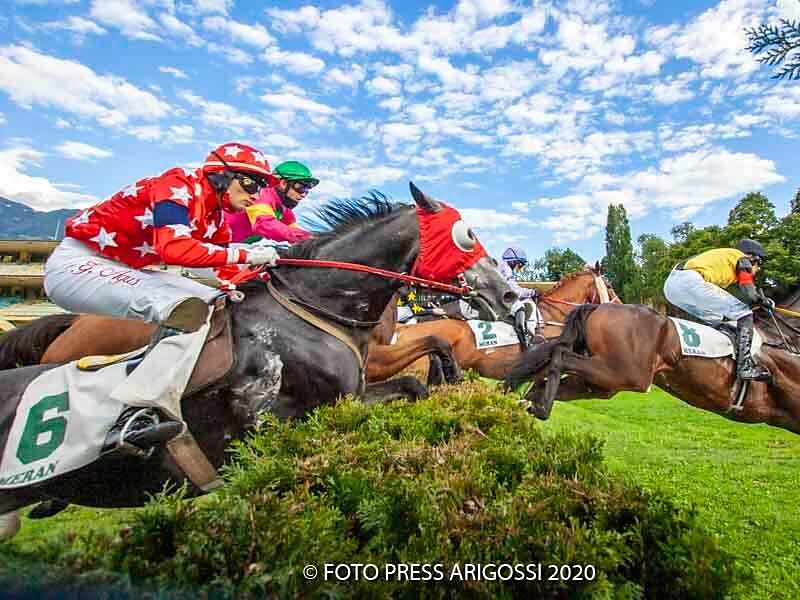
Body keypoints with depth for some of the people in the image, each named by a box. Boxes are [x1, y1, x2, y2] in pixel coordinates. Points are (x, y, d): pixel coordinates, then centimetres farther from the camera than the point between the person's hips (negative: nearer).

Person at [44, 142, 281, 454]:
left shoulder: (216, 217, 9)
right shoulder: (179, 187, -17)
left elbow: (228, 268, 10)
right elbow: (174, 248, -34)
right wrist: (245, 255, -29)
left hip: (127, 270, 10)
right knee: (186, 308, -33)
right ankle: (131, 417, -40)